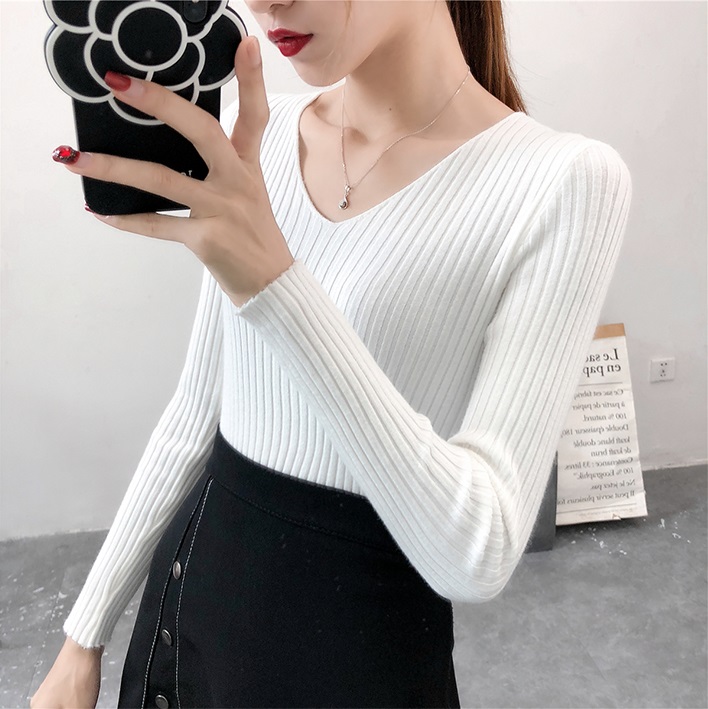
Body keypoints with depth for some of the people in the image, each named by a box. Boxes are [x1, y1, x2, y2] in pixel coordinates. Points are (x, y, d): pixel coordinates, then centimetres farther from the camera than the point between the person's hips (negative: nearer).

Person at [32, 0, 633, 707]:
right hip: (188, 589, 5)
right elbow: (200, 409, 3)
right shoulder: (253, 133, -2)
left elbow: (477, 555, -25)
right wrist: (85, 637, 7)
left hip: (364, 635, -4)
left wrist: (276, 285, -33)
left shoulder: (565, 180, -18)